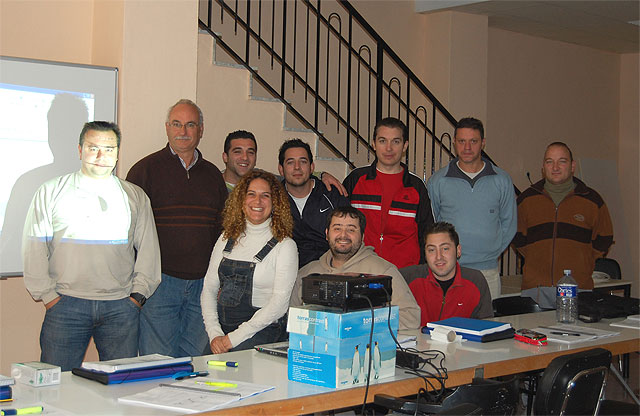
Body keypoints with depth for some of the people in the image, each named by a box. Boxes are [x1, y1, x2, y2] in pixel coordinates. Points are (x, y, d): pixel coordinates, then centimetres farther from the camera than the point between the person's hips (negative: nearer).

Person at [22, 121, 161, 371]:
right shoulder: (52, 191, 9)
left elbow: (148, 249, 12)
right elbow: (34, 247, 6)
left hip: (121, 307, 1)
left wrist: (138, 294, 2)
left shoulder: (135, 197, 13)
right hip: (65, 304, -1)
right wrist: (47, 294, -2)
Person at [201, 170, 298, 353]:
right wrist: (214, 334, -5)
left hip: (261, 334, -4)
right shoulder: (227, 239, 14)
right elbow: (209, 288, 12)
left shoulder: (284, 246, -1)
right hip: (222, 330, 4)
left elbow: (280, 303, -9)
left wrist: (235, 337, -14)